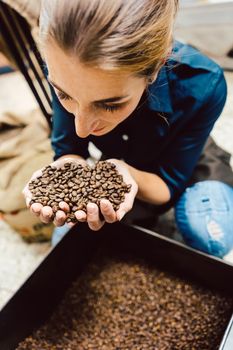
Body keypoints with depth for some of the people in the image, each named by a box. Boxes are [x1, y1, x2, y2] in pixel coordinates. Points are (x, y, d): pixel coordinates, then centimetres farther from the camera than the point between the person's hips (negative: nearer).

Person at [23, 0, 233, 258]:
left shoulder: (202, 86, -36)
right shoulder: (64, 71, -29)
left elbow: (170, 184, -25)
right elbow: (68, 150, -18)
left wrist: (129, 176, -47)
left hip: (186, 162, -2)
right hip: (118, 163, 3)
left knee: (210, 232, -31)